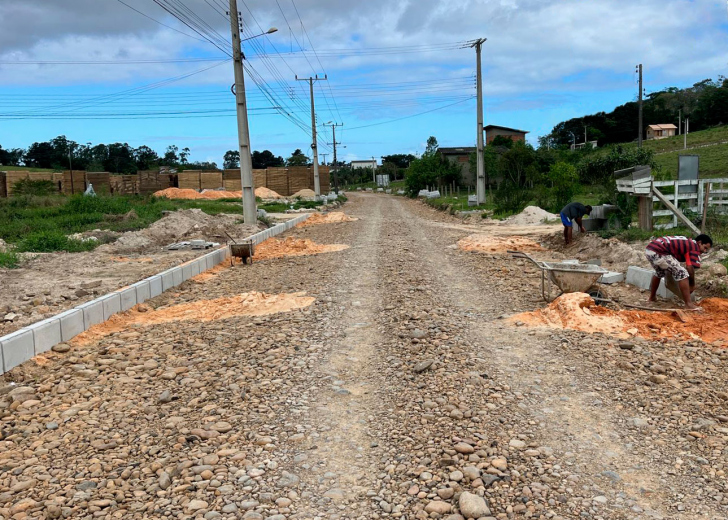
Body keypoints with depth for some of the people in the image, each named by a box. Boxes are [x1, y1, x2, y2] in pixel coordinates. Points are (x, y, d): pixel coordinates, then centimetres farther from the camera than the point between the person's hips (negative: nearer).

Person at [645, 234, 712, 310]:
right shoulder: (695, 247, 1)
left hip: (649, 248, 10)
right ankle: (689, 304, -7)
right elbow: (690, 268, -4)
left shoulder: (687, 242, 27)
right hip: (658, 252, -10)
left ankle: (652, 297, 45)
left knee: (660, 273, 33)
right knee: (681, 273, -7)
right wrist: (692, 285, 8)